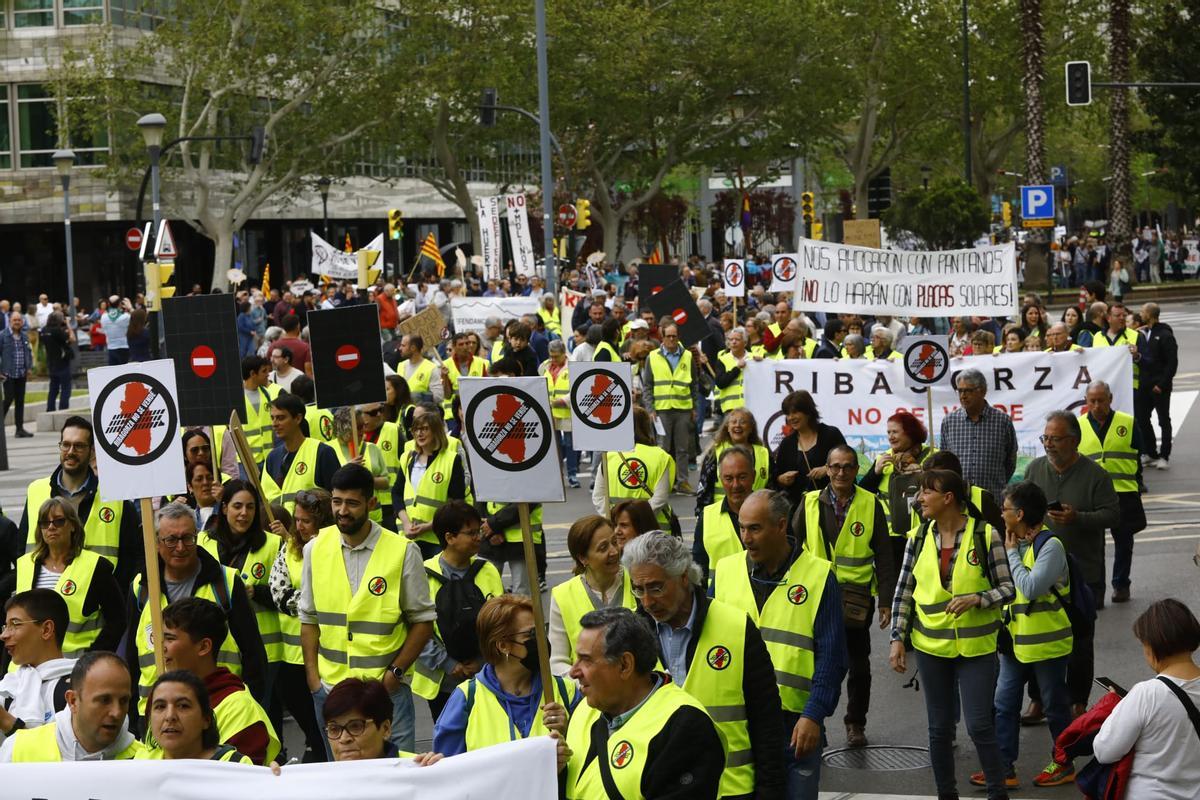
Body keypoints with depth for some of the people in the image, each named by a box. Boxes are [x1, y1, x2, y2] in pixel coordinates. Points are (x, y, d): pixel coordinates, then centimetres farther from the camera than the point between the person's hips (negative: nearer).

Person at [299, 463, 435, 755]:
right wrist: (312, 677, 2)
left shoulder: (402, 551, -7)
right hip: (330, 686, 3)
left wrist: (395, 672, -10)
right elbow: (309, 618, 9)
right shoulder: (316, 549, 3)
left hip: (386, 687, -3)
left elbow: (423, 621, -2)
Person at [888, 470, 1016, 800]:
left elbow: (1007, 589, -4)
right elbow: (903, 592, 6)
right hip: (931, 646, 3)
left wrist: (977, 599, -22)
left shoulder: (985, 536, -8)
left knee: (979, 725, -6)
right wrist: (898, 639, 0)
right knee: (940, 726, 11)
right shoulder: (919, 539, 2)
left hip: (976, 646, -3)